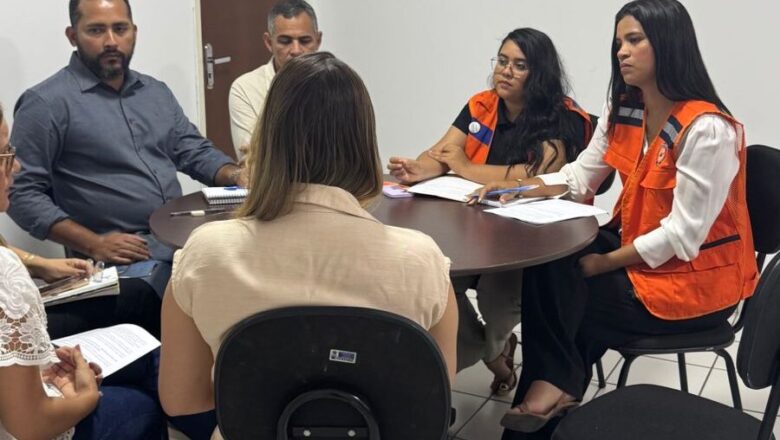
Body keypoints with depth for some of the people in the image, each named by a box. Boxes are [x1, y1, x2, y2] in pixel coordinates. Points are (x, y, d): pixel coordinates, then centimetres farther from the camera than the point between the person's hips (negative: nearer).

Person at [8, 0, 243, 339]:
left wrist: (237, 176, -4)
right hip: (123, 258, -6)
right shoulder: (46, 104, -4)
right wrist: (93, 244, -17)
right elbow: (23, 193, -7)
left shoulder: (155, 91, 17)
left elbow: (195, 152, 18)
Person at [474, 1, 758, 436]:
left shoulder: (707, 129, -24)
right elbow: (580, 175, 7)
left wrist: (604, 264, -18)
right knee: (548, 268, -13)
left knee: (566, 304, -13)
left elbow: (683, 235, -24)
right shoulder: (624, 111, 1)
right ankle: (556, 384, -3)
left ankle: (557, 383, 12)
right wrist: (518, 188, -10)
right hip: (636, 249, 7)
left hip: (694, 278, -7)